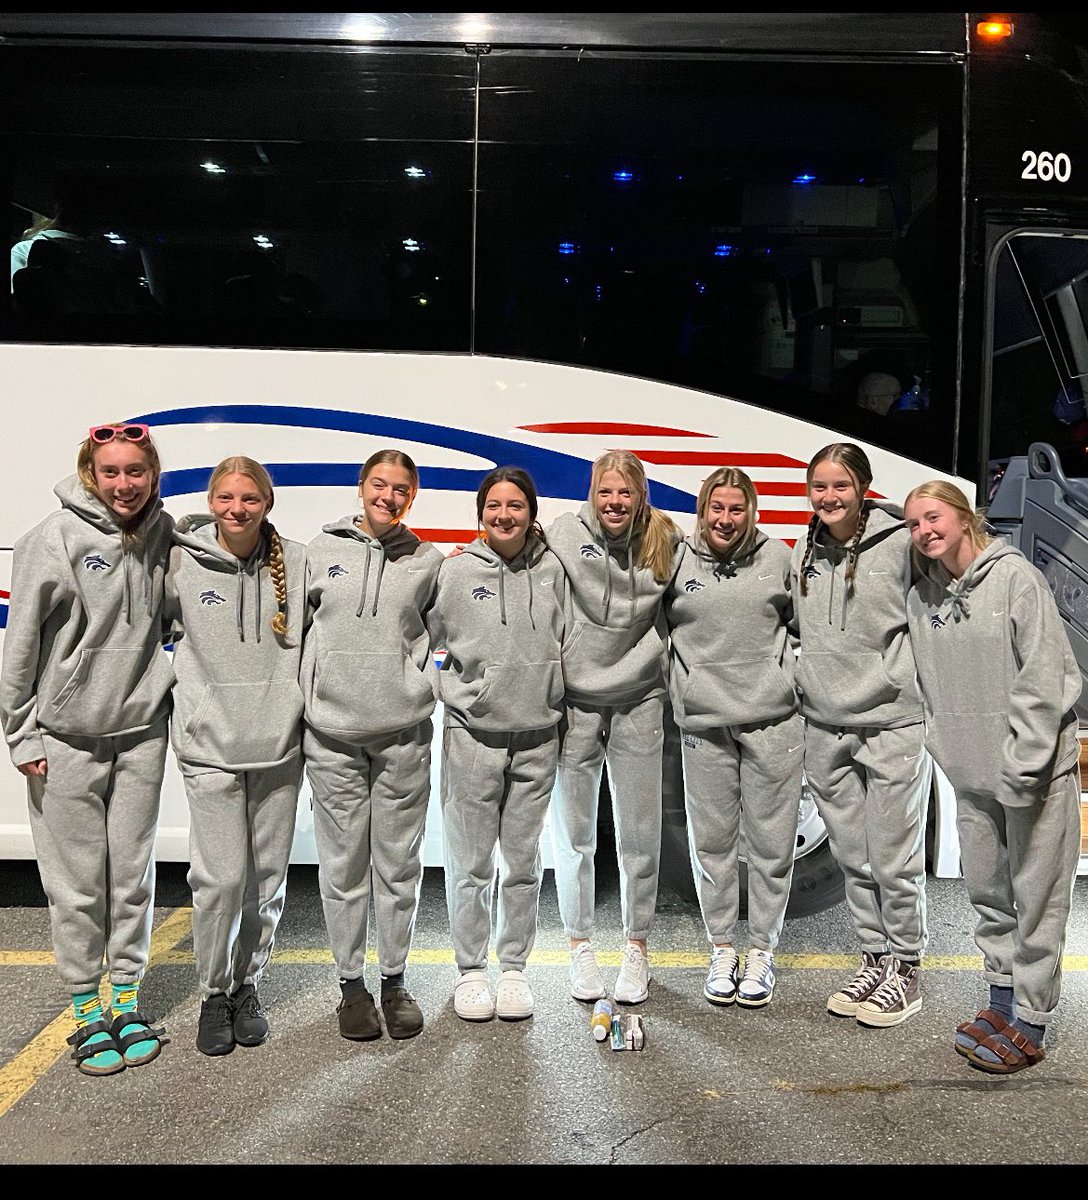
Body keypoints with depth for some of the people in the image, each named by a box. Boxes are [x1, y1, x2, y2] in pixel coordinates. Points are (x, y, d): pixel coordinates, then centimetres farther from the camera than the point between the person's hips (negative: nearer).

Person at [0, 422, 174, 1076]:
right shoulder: (55, 538, -10)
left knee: (134, 872, 11)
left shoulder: (164, 533, 2)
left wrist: (162, 686, 7)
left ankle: (127, 998, 26)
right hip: (66, 734, -3)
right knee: (78, 880, 6)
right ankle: (87, 1009, 22)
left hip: (141, 728, 3)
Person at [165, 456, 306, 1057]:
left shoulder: (295, 562, 1)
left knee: (268, 876, 10)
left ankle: (247, 985, 30)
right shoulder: (183, 563, -2)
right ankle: (213, 993, 18)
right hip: (210, 744, -2)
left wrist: (307, 709, 5)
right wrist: (191, 696, 5)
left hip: (278, 742, 2)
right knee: (220, 877, -5)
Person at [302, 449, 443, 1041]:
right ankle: (351, 981, 21)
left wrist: (425, 684, 3)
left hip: (403, 731, 0)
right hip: (331, 731, 0)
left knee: (399, 862, 8)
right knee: (344, 863, 6)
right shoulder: (320, 551, 5)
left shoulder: (428, 561, 5)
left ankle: (394, 978, 23)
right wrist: (307, 691, 7)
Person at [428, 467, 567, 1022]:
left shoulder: (552, 570, 3)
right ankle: (470, 970, 22)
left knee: (523, 863, 11)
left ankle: (514, 967, 25)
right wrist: (457, 687, -1)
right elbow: (424, 636, 3)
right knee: (470, 863, 6)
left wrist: (551, 702, 10)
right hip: (473, 736, -2)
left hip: (537, 738, 2)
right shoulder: (456, 570, -4)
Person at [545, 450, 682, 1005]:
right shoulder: (563, 533, -7)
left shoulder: (665, 541, -1)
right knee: (574, 833, 9)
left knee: (640, 833, 8)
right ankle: (580, 946, 25)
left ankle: (637, 948, 24)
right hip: (575, 700, -1)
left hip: (639, 701, 1)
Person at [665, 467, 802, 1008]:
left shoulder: (778, 557, 3)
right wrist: (681, 682, 8)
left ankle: (761, 950, 21)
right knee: (711, 840, 9)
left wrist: (790, 671, 4)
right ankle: (721, 948, 25)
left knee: (770, 840, 6)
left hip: (773, 719, 0)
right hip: (703, 721, 1)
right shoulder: (678, 560, 3)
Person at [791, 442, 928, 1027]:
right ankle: (875, 957, 30)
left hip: (892, 722, -5)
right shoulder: (804, 552, 8)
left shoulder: (900, 544, -9)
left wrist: (906, 686, -7)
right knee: (852, 857, 14)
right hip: (824, 727, 5)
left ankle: (906, 967, 21)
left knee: (895, 859, 3)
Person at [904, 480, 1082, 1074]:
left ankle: (1030, 1023, 13)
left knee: (1036, 895, 2)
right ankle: (1002, 996, 32)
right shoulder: (921, 597, 6)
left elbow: (1044, 678, -16)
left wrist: (1021, 769, -18)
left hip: (1036, 768, -6)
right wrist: (948, 753, 5)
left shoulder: (1015, 576, -12)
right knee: (987, 890, 16)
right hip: (970, 774, 6)